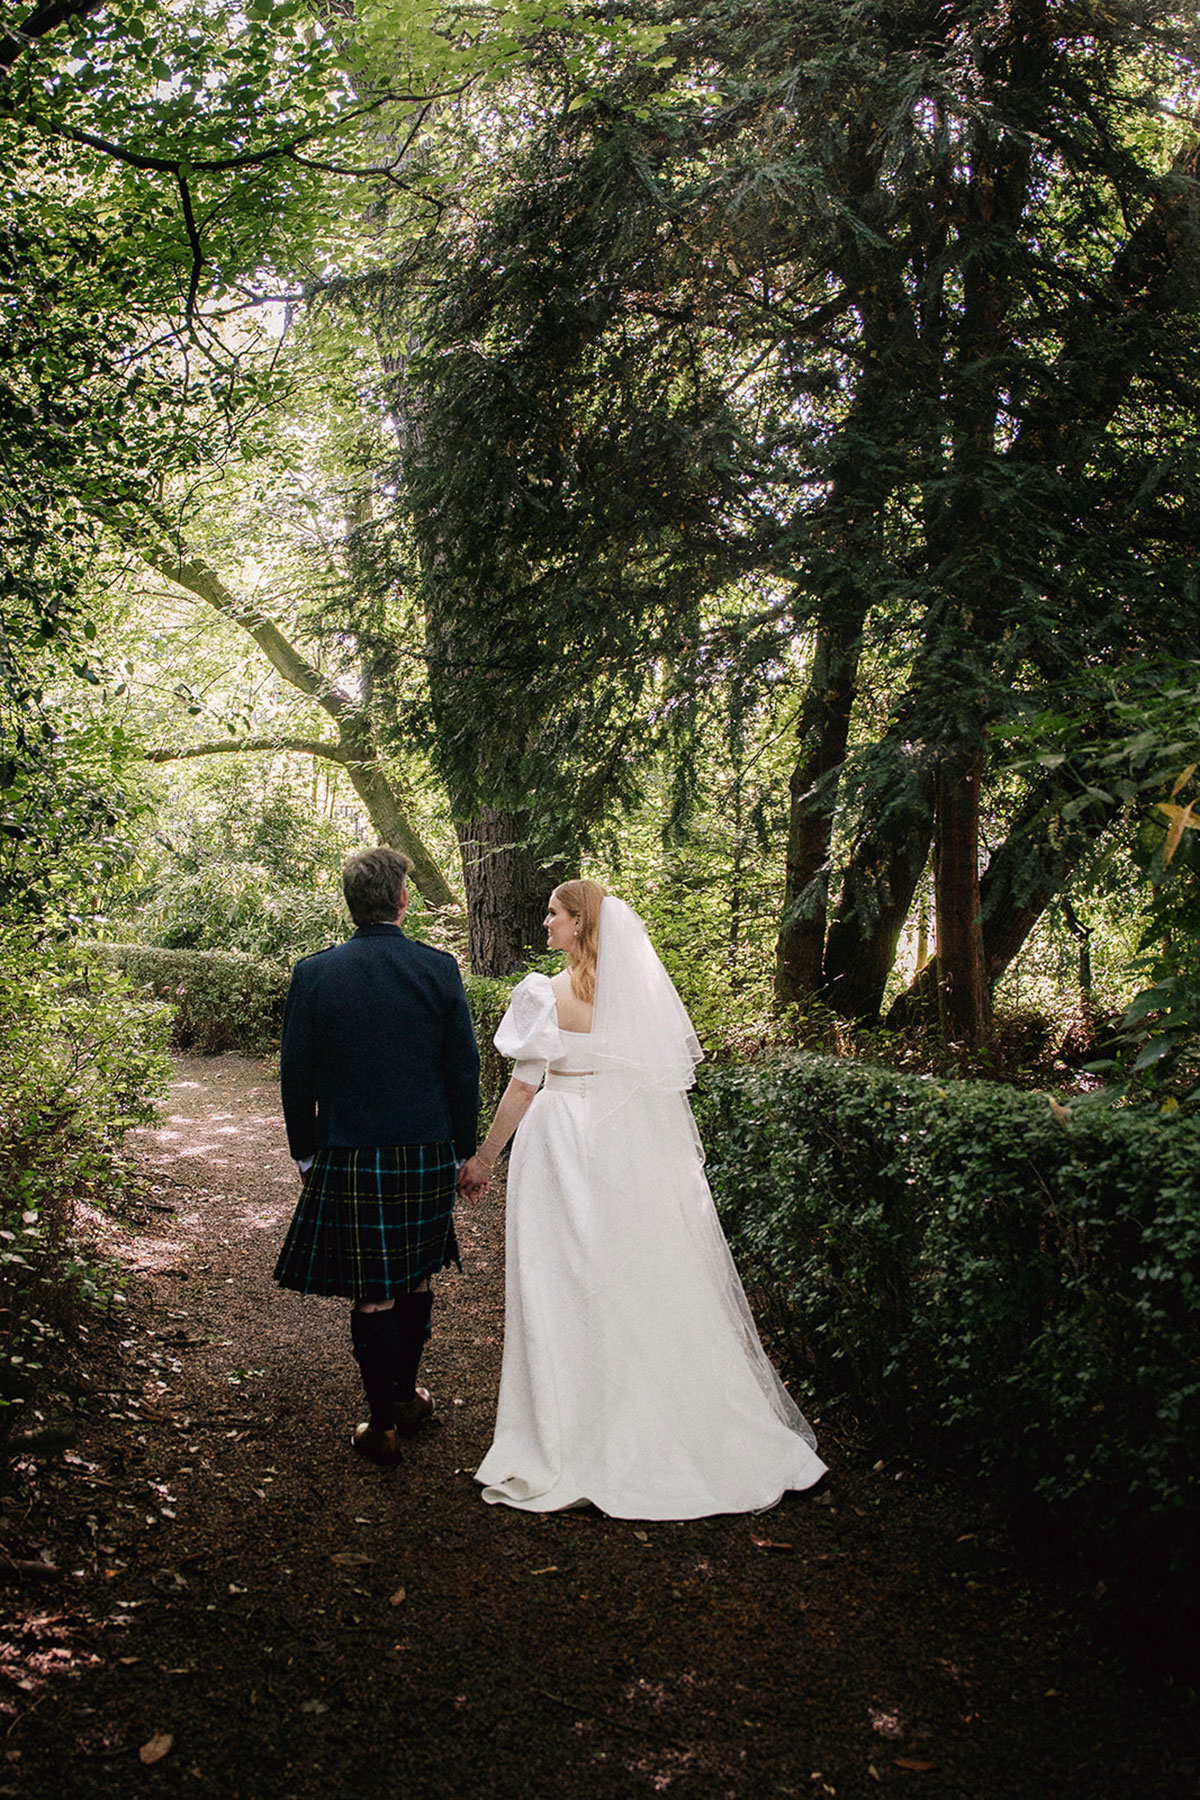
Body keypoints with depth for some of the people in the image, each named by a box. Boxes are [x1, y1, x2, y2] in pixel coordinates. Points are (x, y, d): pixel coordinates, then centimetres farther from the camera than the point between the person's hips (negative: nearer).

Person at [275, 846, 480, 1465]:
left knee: (372, 1295, 7)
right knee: (415, 1280, 18)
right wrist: (462, 1152, 10)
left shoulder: (313, 973, -7)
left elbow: (296, 1076, -2)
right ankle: (404, 1396, 34)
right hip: (428, 1155, 2)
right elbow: (464, 1070, -1)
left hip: (350, 1161, -1)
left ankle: (384, 1425, 17)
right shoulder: (439, 969, -6)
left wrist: (305, 1153, 11)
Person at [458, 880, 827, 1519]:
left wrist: (484, 1157, -1)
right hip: (630, 1146, 5)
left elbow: (524, 1085, -11)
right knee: (643, 1275, 14)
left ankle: (568, 1438, 12)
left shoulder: (546, 993, -13)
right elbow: (669, 1071, 8)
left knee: (567, 1285, 3)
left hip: (562, 1144, -5)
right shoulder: (637, 988, 3)